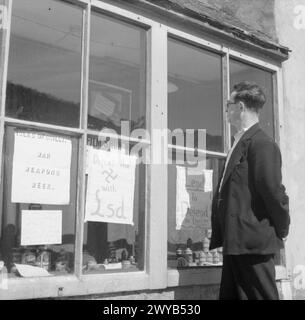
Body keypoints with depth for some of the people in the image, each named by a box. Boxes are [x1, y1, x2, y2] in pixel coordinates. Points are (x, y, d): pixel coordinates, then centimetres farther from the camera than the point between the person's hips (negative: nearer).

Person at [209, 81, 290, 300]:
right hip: (236, 242, 9)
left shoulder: (262, 143, -13)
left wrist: (281, 230, -7)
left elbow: (273, 190, -18)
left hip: (253, 242, -9)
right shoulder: (241, 142, 16)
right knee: (230, 295, 14)